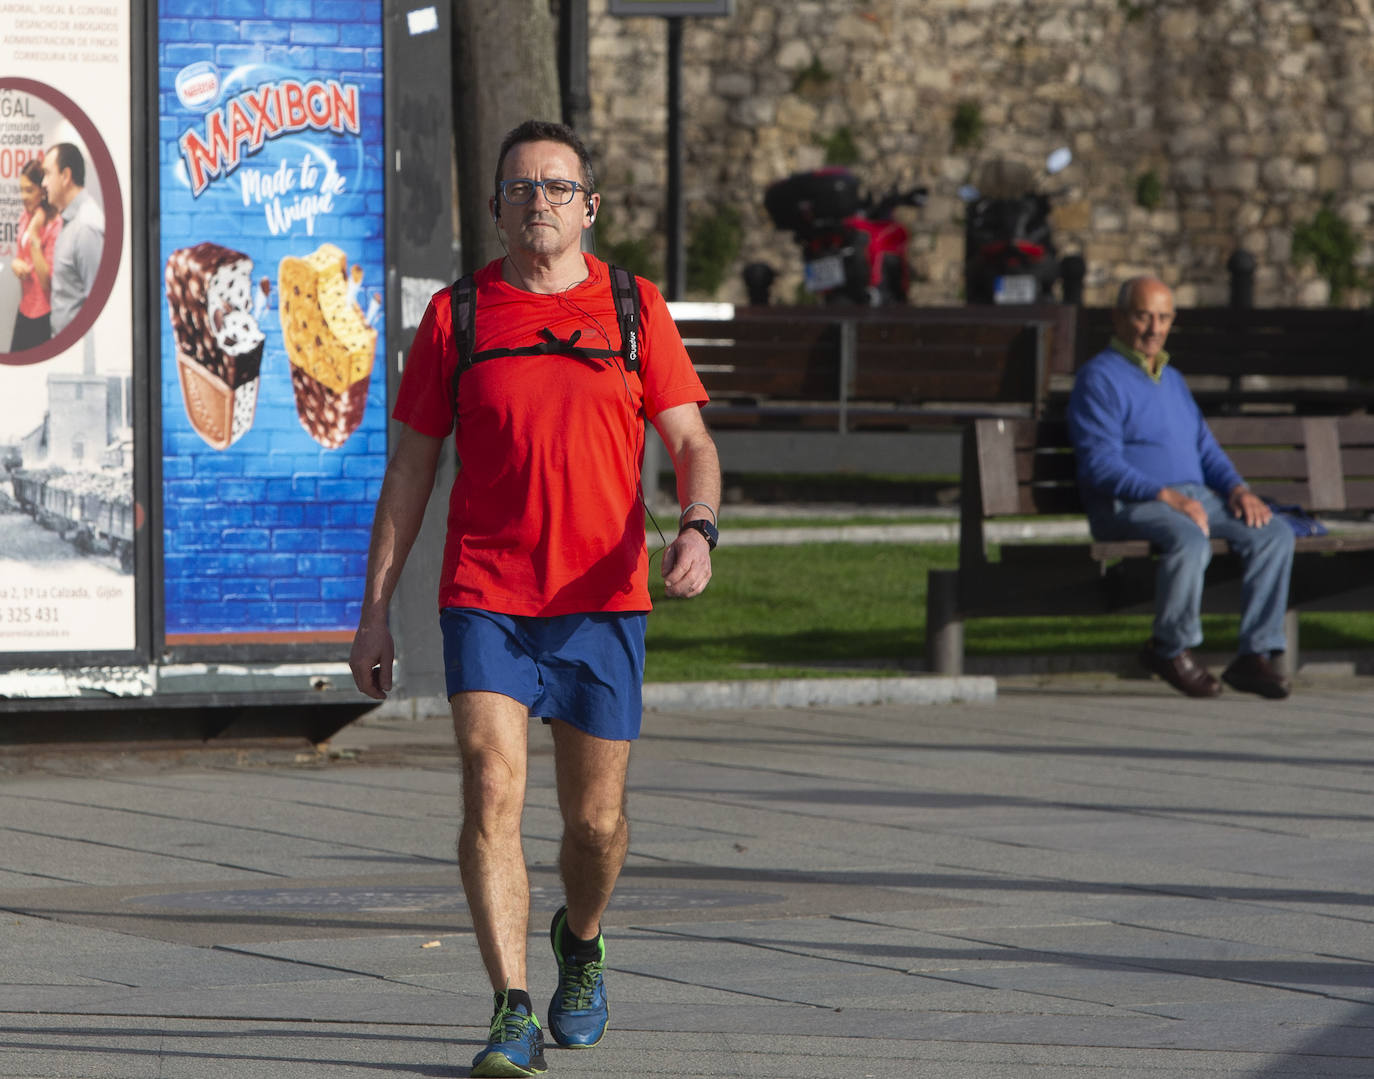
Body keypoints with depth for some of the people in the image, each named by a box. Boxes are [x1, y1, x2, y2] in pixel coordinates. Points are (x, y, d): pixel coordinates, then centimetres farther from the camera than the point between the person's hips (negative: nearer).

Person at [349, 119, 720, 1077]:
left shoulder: (635, 309, 5)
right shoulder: (457, 315, 4)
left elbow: (691, 440, 4)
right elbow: (411, 467, 8)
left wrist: (699, 529, -18)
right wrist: (376, 608, 4)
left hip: (602, 602, 1)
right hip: (484, 598, -1)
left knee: (596, 818, 7)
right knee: (492, 790, -17)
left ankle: (580, 943, 39)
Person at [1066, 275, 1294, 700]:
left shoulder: (1172, 379, 24)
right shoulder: (1099, 378, -4)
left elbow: (1206, 448, 23)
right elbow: (1102, 464, -15)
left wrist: (1237, 488, 1)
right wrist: (1166, 496, -25)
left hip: (1193, 496, 8)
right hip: (1127, 506, -8)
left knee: (1274, 534, -14)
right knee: (1190, 538, -38)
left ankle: (1256, 655, -16)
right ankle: (1171, 649, -17)